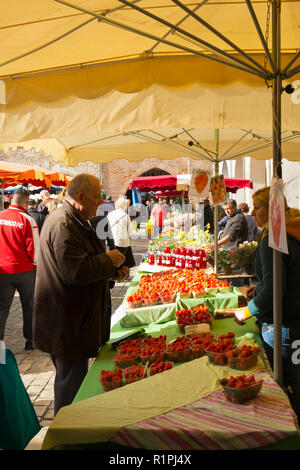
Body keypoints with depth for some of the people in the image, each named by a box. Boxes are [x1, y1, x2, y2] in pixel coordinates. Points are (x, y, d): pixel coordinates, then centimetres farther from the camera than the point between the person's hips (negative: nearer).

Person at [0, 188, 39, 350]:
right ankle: (30, 340, 21)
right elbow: (34, 248, -12)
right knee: (29, 306, 12)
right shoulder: (27, 219, -13)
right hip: (25, 270, -2)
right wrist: (35, 264, 6)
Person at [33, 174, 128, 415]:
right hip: (67, 325, -11)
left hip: (78, 318, 11)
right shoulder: (63, 225, -22)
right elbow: (75, 272, -31)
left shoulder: (77, 221, 14)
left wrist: (113, 271, 8)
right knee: (71, 380, 2)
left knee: (75, 375, 21)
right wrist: (109, 260, -17)